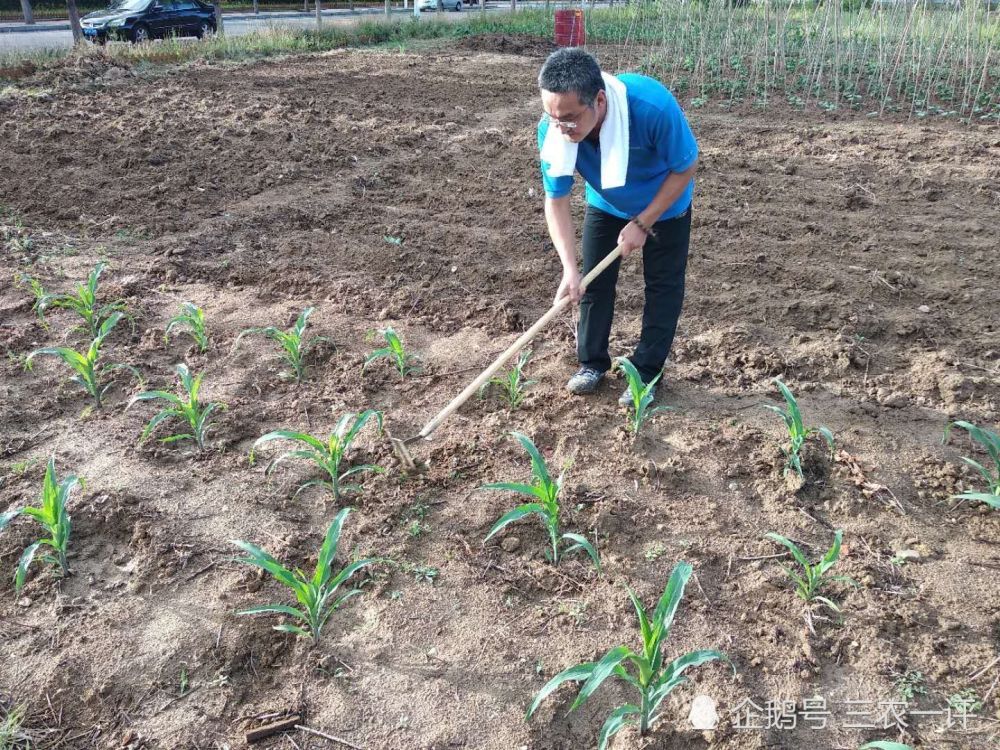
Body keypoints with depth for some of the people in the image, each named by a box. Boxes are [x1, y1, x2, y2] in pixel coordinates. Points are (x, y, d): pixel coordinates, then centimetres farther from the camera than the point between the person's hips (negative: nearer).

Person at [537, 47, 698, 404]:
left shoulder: (653, 106, -42)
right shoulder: (552, 129, -33)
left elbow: (686, 168, -24)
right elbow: (556, 200, -23)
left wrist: (643, 223, -25)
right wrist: (569, 268, -33)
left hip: (664, 203, -2)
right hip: (605, 204, 3)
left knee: (663, 286, 1)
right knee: (594, 281, 5)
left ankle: (646, 372, 14)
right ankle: (592, 362, 22)